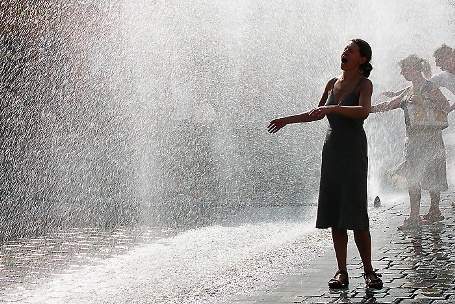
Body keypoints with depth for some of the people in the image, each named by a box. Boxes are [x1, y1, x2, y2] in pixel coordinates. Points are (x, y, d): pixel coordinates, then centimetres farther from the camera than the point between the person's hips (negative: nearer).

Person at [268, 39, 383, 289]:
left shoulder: (364, 84, -4)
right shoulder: (333, 83, 14)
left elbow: (364, 111, -25)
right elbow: (318, 114, 27)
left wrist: (333, 108, -33)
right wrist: (287, 120, 28)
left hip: (353, 151, -6)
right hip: (332, 148, 6)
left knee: (355, 213, -9)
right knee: (334, 212, 3)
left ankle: (368, 270, 2)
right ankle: (341, 272, 7)